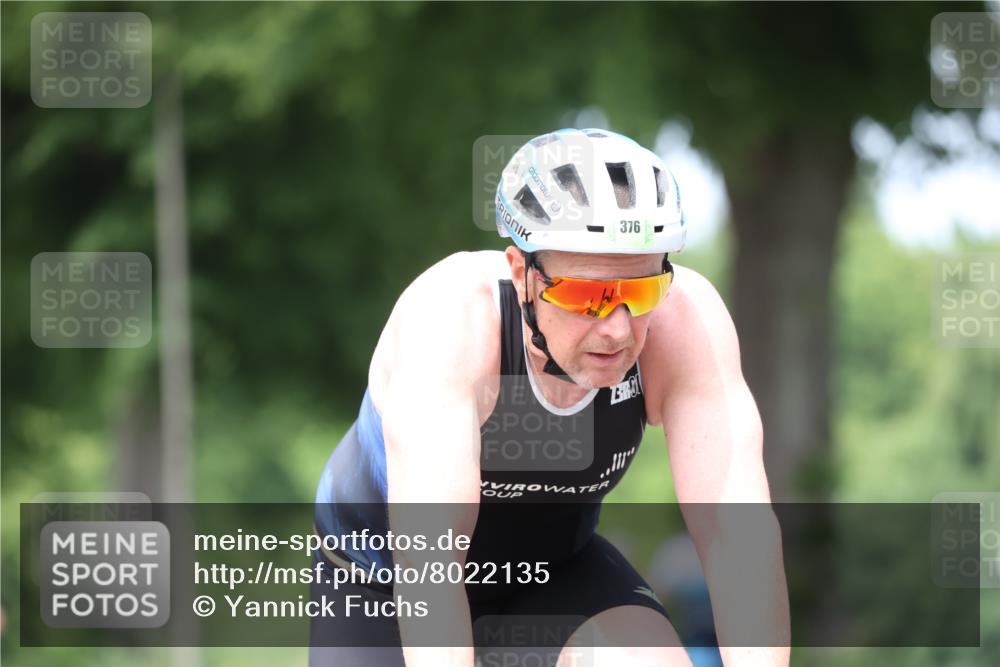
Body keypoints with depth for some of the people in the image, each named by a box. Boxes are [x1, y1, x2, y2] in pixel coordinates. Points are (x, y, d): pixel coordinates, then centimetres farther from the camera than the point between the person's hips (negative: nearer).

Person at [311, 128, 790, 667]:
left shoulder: (684, 317, -27)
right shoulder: (452, 319, -35)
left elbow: (735, 531, -32)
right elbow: (427, 565, -43)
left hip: (549, 571, 2)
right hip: (385, 583, -2)